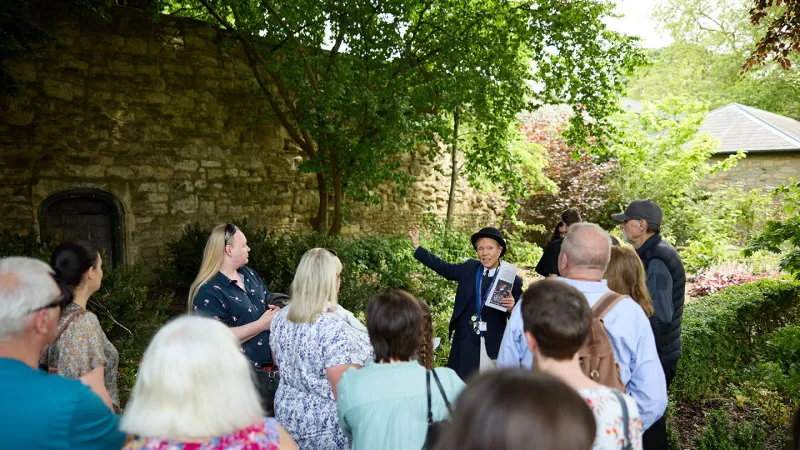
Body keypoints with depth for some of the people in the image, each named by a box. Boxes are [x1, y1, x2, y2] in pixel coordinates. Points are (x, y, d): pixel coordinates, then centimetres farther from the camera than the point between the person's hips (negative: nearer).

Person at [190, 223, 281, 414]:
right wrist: (262, 324, -20)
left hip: (269, 371, 8)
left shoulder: (250, 275, 9)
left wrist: (276, 311, -4)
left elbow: (269, 303, 21)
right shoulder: (209, 292, -17)